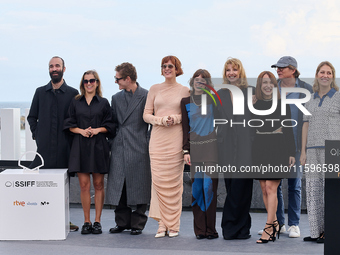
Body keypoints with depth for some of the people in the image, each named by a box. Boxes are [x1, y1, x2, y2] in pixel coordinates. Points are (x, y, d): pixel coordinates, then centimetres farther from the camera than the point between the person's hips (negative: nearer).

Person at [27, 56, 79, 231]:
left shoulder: (72, 93, 6)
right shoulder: (40, 92, 12)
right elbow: (31, 117, 17)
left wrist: (72, 136, -2)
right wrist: (36, 133, 6)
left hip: (64, 148, -1)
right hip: (44, 146, 1)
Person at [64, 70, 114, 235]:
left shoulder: (103, 103, 7)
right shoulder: (76, 102, 10)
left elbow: (109, 125, 6)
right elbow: (69, 125, 8)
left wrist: (97, 130, -11)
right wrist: (81, 130, -10)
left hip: (98, 146, 0)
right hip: (80, 146, 0)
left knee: (98, 184, 2)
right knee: (84, 185, -2)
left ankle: (97, 221, 9)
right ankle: (86, 221, 6)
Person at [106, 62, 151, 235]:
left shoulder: (147, 96, -3)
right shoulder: (116, 98, 13)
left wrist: (150, 146, -5)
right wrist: (112, 143, 9)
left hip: (139, 149, -4)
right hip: (119, 149, 5)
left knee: (139, 187, 1)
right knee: (118, 187, 5)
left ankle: (137, 223, 11)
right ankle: (122, 222, 17)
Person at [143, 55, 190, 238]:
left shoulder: (184, 91, 7)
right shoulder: (154, 89, 10)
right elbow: (146, 115, 9)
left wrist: (176, 118, -11)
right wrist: (161, 120, -9)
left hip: (176, 139, -1)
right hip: (157, 138, 1)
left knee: (174, 181, -2)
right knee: (158, 180, -4)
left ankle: (173, 225, 5)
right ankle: (162, 224, 2)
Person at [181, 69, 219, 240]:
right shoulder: (186, 102, 12)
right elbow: (185, 128, 8)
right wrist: (186, 151, 1)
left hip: (211, 147, -2)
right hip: (195, 148, 2)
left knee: (209, 186, -7)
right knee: (197, 187, 0)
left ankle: (210, 229, -1)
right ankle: (200, 229, 5)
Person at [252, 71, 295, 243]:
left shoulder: (281, 104, 2)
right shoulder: (255, 104, 10)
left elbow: (288, 129, 3)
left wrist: (291, 152, -2)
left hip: (277, 147, -4)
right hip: (260, 147, 4)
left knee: (271, 187, -11)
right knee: (264, 189, 5)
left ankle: (268, 228, -10)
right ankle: (275, 224, 17)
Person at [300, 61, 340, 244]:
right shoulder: (311, 100, 14)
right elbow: (306, 126, 13)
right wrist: (303, 152, 6)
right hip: (313, 150, 5)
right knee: (312, 190, 4)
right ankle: (316, 231, 11)